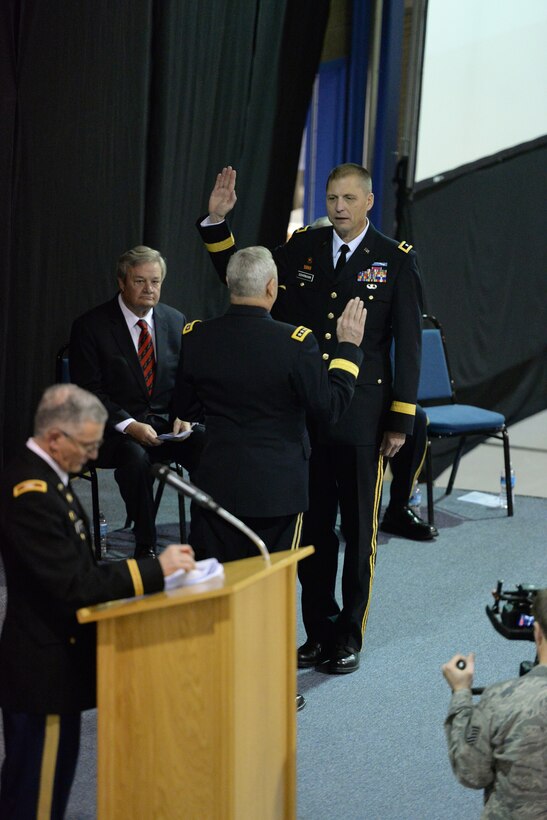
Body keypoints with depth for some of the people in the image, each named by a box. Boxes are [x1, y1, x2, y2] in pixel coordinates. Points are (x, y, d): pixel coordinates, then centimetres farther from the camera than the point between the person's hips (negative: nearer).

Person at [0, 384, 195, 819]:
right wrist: (155, 569, -20)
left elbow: (76, 569, 10)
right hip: (44, 667, -10)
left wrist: (146, 570, 0)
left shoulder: (40, 476, 8)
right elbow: (75, 585, -25)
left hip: (49, 659, 10)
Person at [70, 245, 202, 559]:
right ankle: (146, 548, -24)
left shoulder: (176, 321, 10)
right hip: (116, 428, -4)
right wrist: (129, 425, -21)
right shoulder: (91, 326, -4)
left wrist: (182, 416, -5)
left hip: (167, 423, 4)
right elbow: (89, 391, -8)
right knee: (137, 457, -37)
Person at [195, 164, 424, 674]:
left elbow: (408, 343, -2)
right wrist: (217, 222, 1)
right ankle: (320, 630, 23)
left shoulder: (396, 261, -2)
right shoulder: (301, 248, 6)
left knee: (358, 529, 7)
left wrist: (401, 420, -6)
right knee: (310, 526, 9)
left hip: (362, 420, -3)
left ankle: (349, 636, 20)